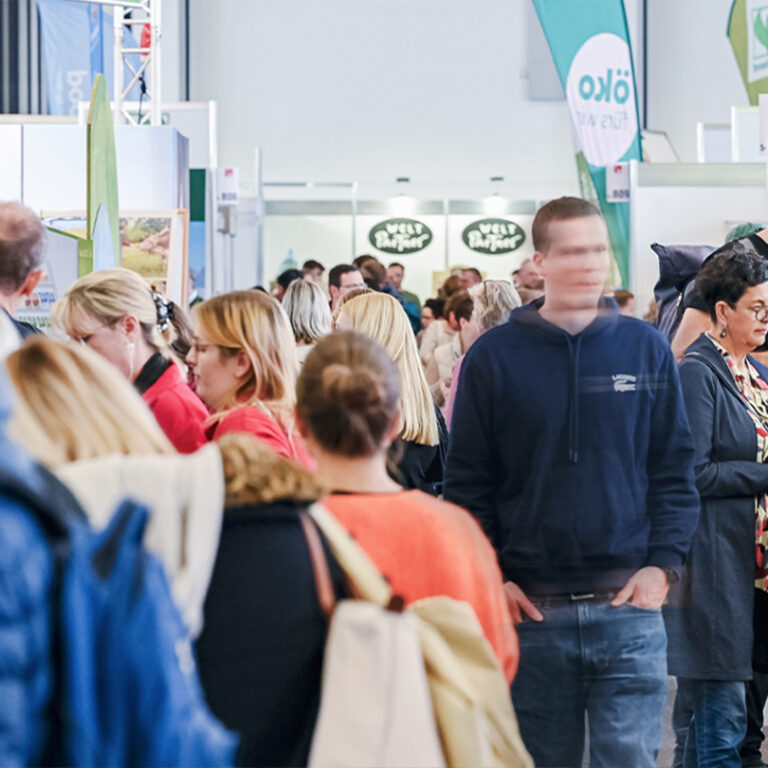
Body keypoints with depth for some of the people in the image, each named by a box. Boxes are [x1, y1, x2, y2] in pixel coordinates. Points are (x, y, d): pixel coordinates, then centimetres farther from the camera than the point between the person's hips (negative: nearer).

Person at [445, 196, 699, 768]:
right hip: (531, 610, 0)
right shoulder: (494, 357, 2)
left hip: (629, 601, 0)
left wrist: (663, 564, -5)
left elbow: (675, 469, 7)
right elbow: (467, 481, 4)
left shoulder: (647, 349, 5)